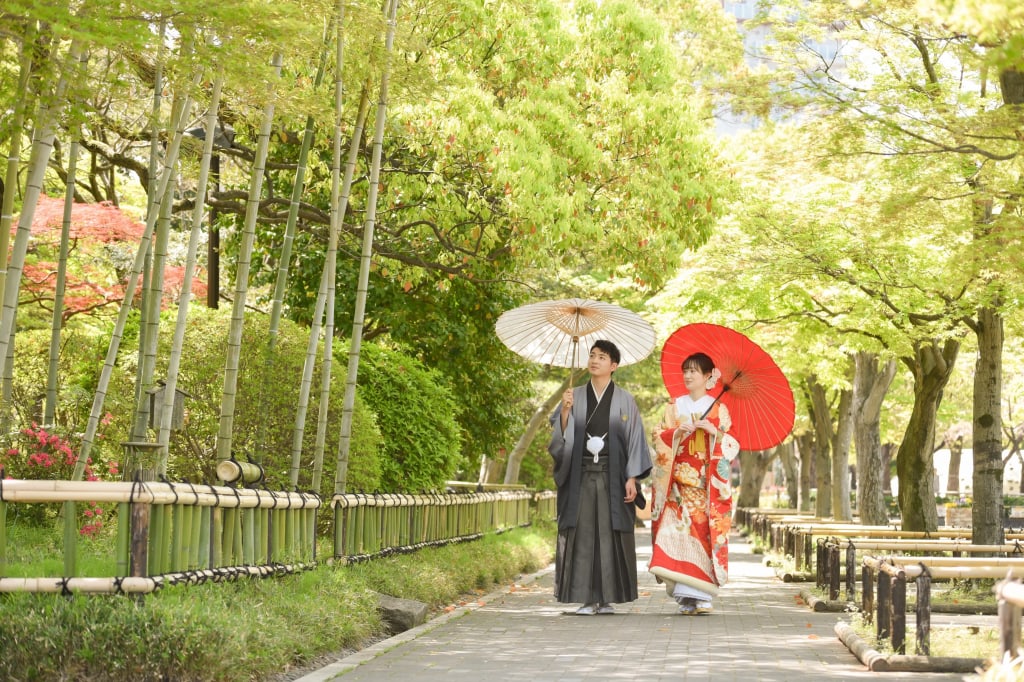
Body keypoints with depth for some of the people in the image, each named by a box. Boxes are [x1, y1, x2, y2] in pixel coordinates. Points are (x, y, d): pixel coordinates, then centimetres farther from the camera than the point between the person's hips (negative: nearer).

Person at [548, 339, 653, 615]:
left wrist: (632, 478, -6)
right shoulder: (574, 396, 9)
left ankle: (608, 597, 4)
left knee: (611, 534, -3)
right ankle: (587, 598, 3)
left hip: (612, 476, -2)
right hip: (581, 475, 2)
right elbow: (559, 434, 4)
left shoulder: (624, 400, 4)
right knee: (583, 533, -1)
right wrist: (565, 410, -13)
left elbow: (635, 438, 1)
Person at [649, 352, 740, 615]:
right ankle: (686, 596, -9)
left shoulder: (718, 409, 7)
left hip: (708, 482, -1)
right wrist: (678, 431, -12)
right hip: (680, 481, 2)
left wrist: (713, 431, -15)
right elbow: (663, 443, 7)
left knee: (704, 532, -8)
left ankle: (702, 596, -6)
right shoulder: (676, 407, 13)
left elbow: (731, 446, 0)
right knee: (680, 531, -10)